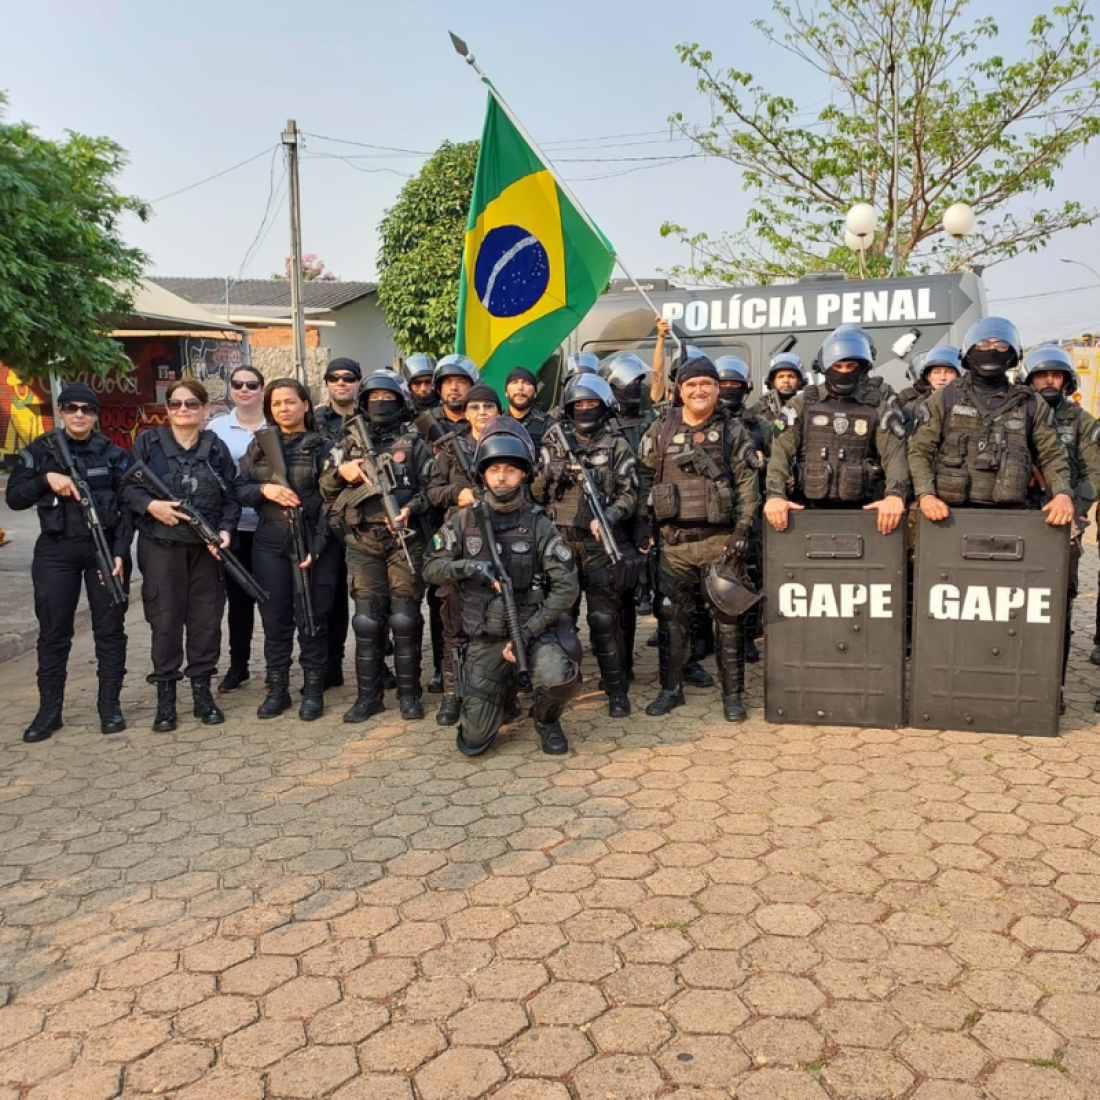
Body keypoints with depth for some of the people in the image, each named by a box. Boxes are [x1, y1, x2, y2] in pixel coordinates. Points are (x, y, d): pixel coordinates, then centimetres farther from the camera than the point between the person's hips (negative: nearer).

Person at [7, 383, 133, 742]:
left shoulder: (113, 453, 3)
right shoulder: (39, 451, 5)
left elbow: (127, 507, 0)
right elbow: (14, 498, 0)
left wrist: (119, 553, -11)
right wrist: (47, 479, -17)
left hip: (105, 547, 0)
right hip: (55, 551, 1)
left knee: (109, 628, 4)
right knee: (53, 632, 4)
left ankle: (110, 703, 14)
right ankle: (49, 710, 13)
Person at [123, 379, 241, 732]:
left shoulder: (216, 447, 7)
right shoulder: (148, 442, 4)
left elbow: (232, 496, 5)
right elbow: (128, 486, 2)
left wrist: (225, 530, -10)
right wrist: (151, 505, -17)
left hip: (206, 546, 2)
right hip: (161, 545, -1)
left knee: (206, 617, 5)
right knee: (164, 619, 1)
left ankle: (202, 690, 17)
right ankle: (165, 695, 10)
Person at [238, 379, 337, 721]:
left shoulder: (323, 446, 0)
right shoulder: (259, 444, 10)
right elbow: (239, 490, 8)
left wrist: (317, 546, -14)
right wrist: (264, 490, -14)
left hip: (315, 542, -3)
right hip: (270, 542, 3)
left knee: (312, 616, 3)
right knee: (274, 617, 6)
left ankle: (313, 689, 14)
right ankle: (277, 688, 17)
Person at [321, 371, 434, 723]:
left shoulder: (413, 443, 6)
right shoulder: (348, 442, 12)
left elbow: (431, 487, 1)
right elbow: (325, 489, 13)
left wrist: (411, 508, -16)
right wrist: (340, 472, -7)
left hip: (405, 540, -2)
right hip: (363, 543, 2)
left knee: (404, 618, 0)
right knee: (367, 620, 3)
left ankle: (408, 693, 11)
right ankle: (368, 695, 12)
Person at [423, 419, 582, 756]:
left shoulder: (538, 524, -7)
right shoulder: (464, 520, -1)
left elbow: (566, 586, -11)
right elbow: (431, 569, 2)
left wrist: (528, 631, -19)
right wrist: (466, 566, -18)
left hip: (534, 627, -2)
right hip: (485, 637, 2)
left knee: (559, 678, -35)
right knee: (473, 742, 1)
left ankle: (546, 720, 2)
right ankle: (504, 690, 34)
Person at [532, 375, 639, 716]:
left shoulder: (617, 446, 6)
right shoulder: (553, 444, 12)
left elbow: (629, 494, 1)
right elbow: (535, 493, 11)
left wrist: (610, 516, -17)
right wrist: (549, 472, -9)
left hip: (600, 544, -3)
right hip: (558, 541, 3)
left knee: (604, 618, -5)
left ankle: (617, 689, 6)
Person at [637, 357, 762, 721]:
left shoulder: (733, 433, 3)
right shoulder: (660, 431, 8)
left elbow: (748, 485, 0)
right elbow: (643, 477, 11)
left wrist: (744, 530, -10)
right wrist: (643, 525, 3)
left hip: (720, 539, -2)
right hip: (674, 540, 2)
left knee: (727, 618, 3)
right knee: (671, 616, 7)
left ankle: (732, 693, 12)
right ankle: (670, 688, 20)